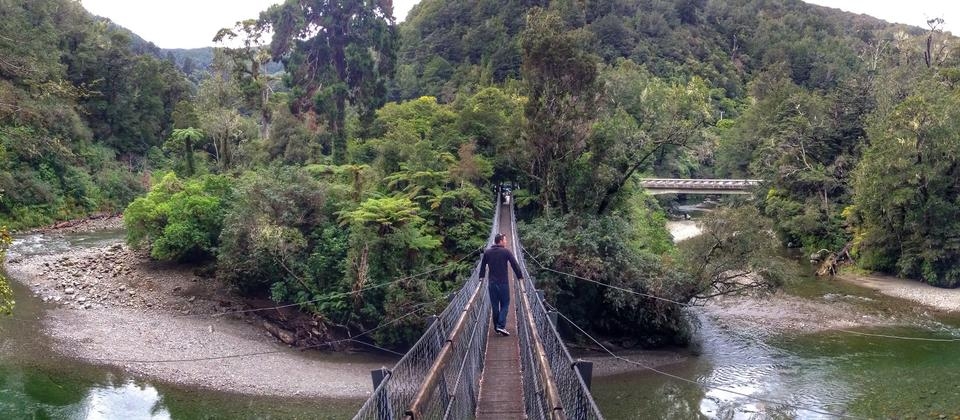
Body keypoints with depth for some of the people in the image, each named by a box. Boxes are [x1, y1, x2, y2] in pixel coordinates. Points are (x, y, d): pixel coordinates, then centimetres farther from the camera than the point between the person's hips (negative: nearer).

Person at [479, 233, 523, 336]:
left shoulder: (487, 252, 4)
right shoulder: (506, 252, -8)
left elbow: (482, 266, 12)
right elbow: (515, 265, -7)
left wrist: (481, 277, 25)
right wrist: (520, 276, 3)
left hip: (492, 283, 4)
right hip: (503, 283, -4)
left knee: (495, 305, 12)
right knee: (505, 304, 6)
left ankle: (496, 327, 15)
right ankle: (501, 325, -8)